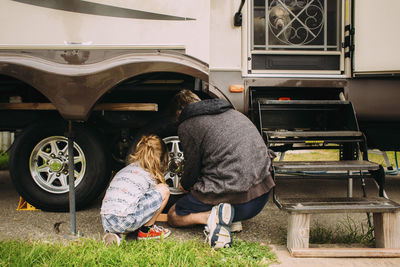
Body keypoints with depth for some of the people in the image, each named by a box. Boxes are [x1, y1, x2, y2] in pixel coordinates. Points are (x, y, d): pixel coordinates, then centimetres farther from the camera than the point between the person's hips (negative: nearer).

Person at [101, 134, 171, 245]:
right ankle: (146, 230, 12)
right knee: (164, 190, 6)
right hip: (125, 221, -7)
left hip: (106, 223, 7)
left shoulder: (123, 170, 25)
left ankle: (116, 233, 12)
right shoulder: (150, 175, 8)